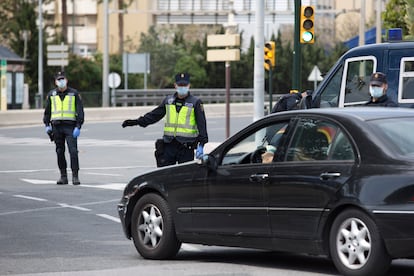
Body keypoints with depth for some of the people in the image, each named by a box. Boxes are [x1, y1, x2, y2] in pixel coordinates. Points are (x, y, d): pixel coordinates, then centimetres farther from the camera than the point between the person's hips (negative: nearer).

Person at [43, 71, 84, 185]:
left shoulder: (74, 94, 3)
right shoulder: (51, 94, 11)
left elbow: (80, 111, 1)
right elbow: (47, 111, 19)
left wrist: (78, 127, -8)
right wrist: (47, 125, 6)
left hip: (70, 127, -3)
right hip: (57, 127, 3)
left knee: (73, 151, -12)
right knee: (60, 152, 4)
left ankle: (75, 176, -10)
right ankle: (63, 176, 10)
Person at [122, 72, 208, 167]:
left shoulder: (196, 102, 0)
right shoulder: (168, 100, 13)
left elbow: (201, 123, -4)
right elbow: (154, 115, 17)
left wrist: (201, 144, -14)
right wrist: (136, 122, 7)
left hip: (186, 147, -4)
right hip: (169, 145, 4)